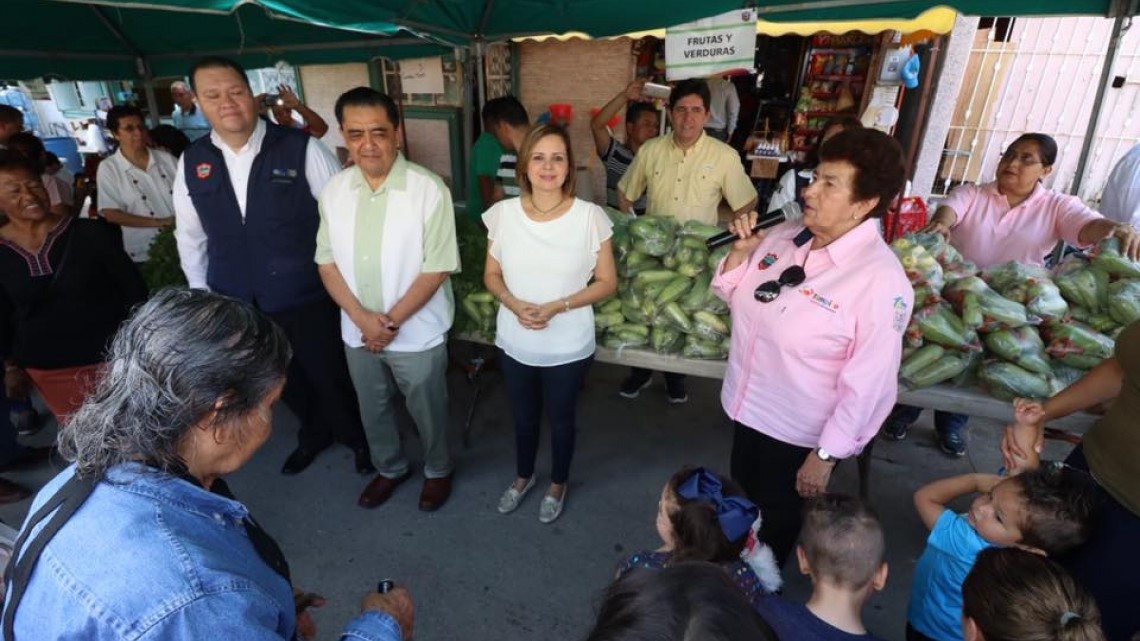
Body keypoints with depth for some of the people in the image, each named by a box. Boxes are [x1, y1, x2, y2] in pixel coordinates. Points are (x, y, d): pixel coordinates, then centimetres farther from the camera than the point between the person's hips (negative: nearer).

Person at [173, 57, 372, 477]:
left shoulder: (301, 148, -11)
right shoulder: (191, 162, 2)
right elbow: (190, 236, 11)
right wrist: (200, 294, 11)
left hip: (307, 295, -4)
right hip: (238, 302, 5)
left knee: (330, 374, 11)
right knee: (284, 377, 21)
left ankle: (356, 437, 39)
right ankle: (314, 434, 48)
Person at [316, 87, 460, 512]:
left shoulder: (428, 189, -17)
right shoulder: (334, 190, -2)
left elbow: (437, 269, -17)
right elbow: (327, 261, 1)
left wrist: (391, 322, -17)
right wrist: (362, 317, -13)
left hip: (417, 333, -4)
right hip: (357, 332, 5)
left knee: (426, 411, 15)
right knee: (373, 411, 23)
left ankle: (438, 470, 43)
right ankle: (390, 468, 49)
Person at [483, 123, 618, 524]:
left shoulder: (590, 217, -14)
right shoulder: (503, 214, -8)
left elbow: (607, 283, -9)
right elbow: (491, 275, 2)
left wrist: (558, 307, -21)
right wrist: (514, 304, -19)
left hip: (568, 347, -2)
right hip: (515, 343, 2)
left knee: (561, 419, 20)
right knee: (524, 416, 24)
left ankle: (558, 484, 48)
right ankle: (523, 476, 53)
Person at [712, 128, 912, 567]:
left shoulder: (881, 279, -26)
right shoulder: (783, 236, -7)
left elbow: (868, 383, -22)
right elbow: (731, 295, 6)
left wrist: (827, 455, -16)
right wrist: (741, 250, -12)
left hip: (799, 432, -6)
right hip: (747, 407, 6)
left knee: (777, 518, 20)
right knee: (743, 498, 29)